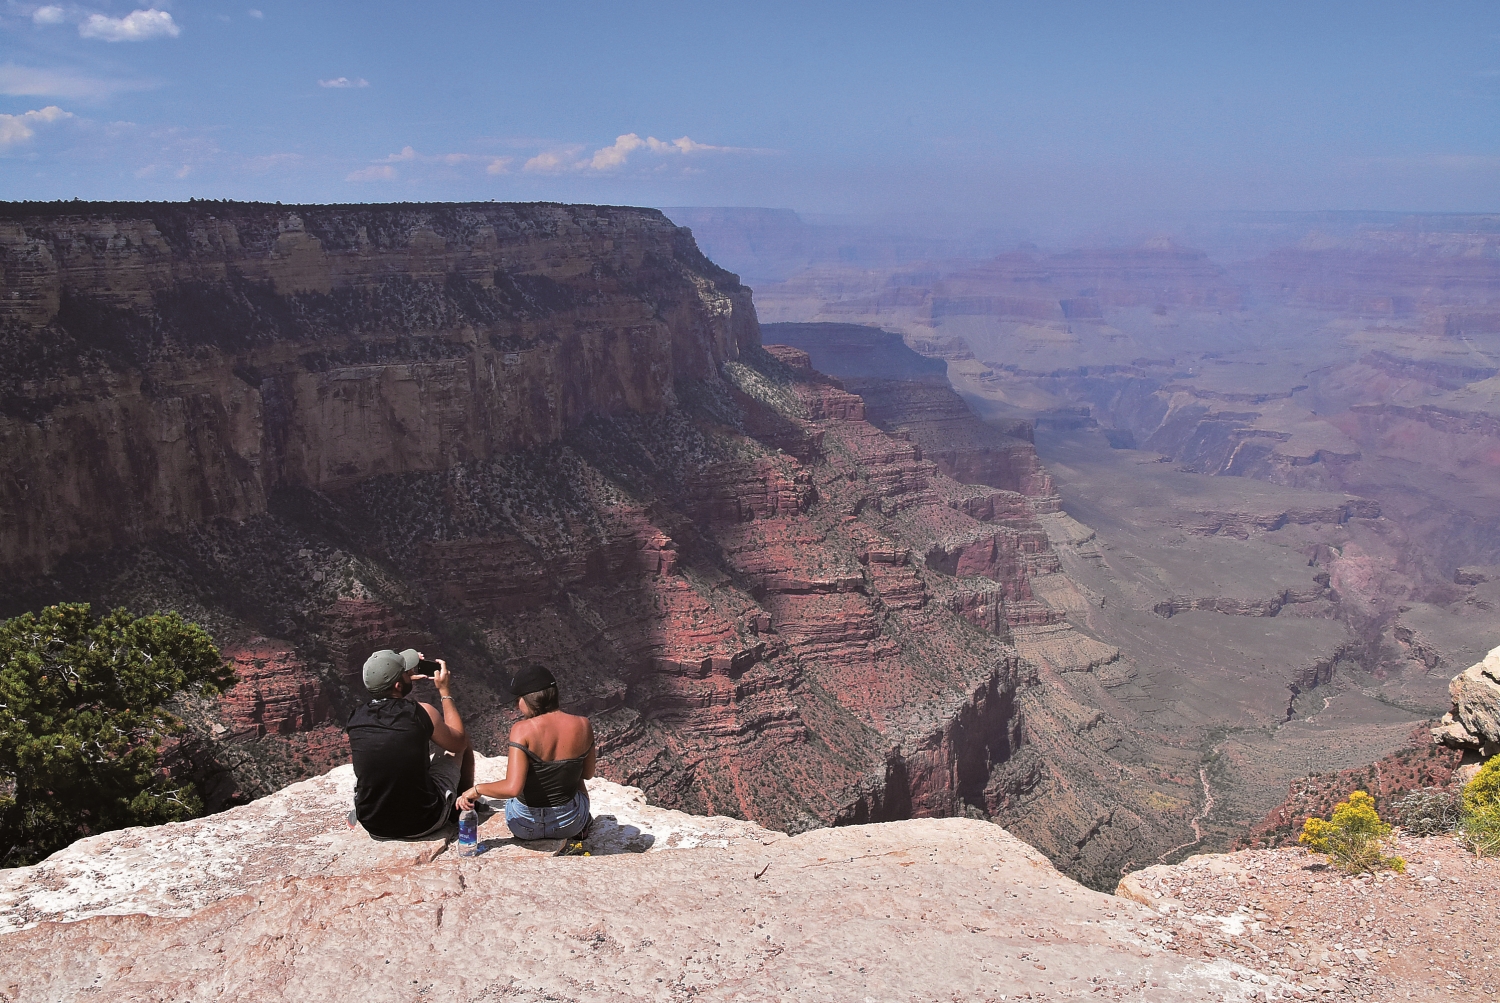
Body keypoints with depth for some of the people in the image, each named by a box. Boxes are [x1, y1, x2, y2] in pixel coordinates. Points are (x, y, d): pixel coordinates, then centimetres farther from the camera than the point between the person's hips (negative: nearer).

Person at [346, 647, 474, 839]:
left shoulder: (355, 718, -6)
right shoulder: (420, 713, -17)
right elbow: (459, 742, 2)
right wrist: (445, 692, 9)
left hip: (372, 825, 4)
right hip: (423, 824, -3)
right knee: (457, 744, 17)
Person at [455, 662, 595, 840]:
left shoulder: (522, 730, -24)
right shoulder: (582, 726, -13)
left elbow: (512, 788, -29)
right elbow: (588, 774, 2)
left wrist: (476, 790, -14)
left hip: (525, 828, -2)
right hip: (570, 826, 2)